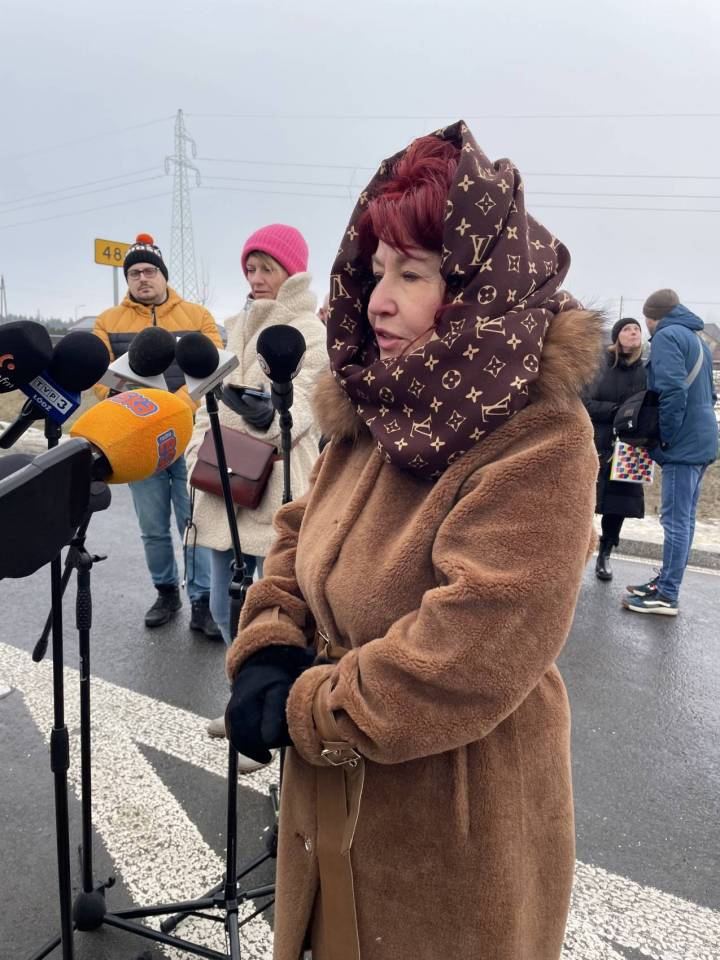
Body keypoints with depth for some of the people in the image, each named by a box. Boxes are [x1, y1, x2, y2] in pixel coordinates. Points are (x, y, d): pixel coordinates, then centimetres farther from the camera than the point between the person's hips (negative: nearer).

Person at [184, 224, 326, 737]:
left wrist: (268, 415, -33)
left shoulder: (312, 331, -2)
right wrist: (197, 462, 8)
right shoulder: (238, 328, 19)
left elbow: (304, 404, -14)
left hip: (275, 489, -7)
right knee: (225, 607, 15)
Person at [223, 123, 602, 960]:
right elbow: (299, 533, 5)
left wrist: (304, 710, -19)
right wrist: (267, 655, -11)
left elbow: (467, 657, -30)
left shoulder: (538, 445, -25)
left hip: (453, 823, -6)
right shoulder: (376, 406, -1)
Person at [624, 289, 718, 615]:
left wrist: (664, 439, -12)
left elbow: (673, 392, -21)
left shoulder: (667, 336, -8)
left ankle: (666, 596, -1)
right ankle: (666, 582, 23)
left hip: (683, 443, -9)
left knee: (675, 519, -6)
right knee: (684, 517, 13)